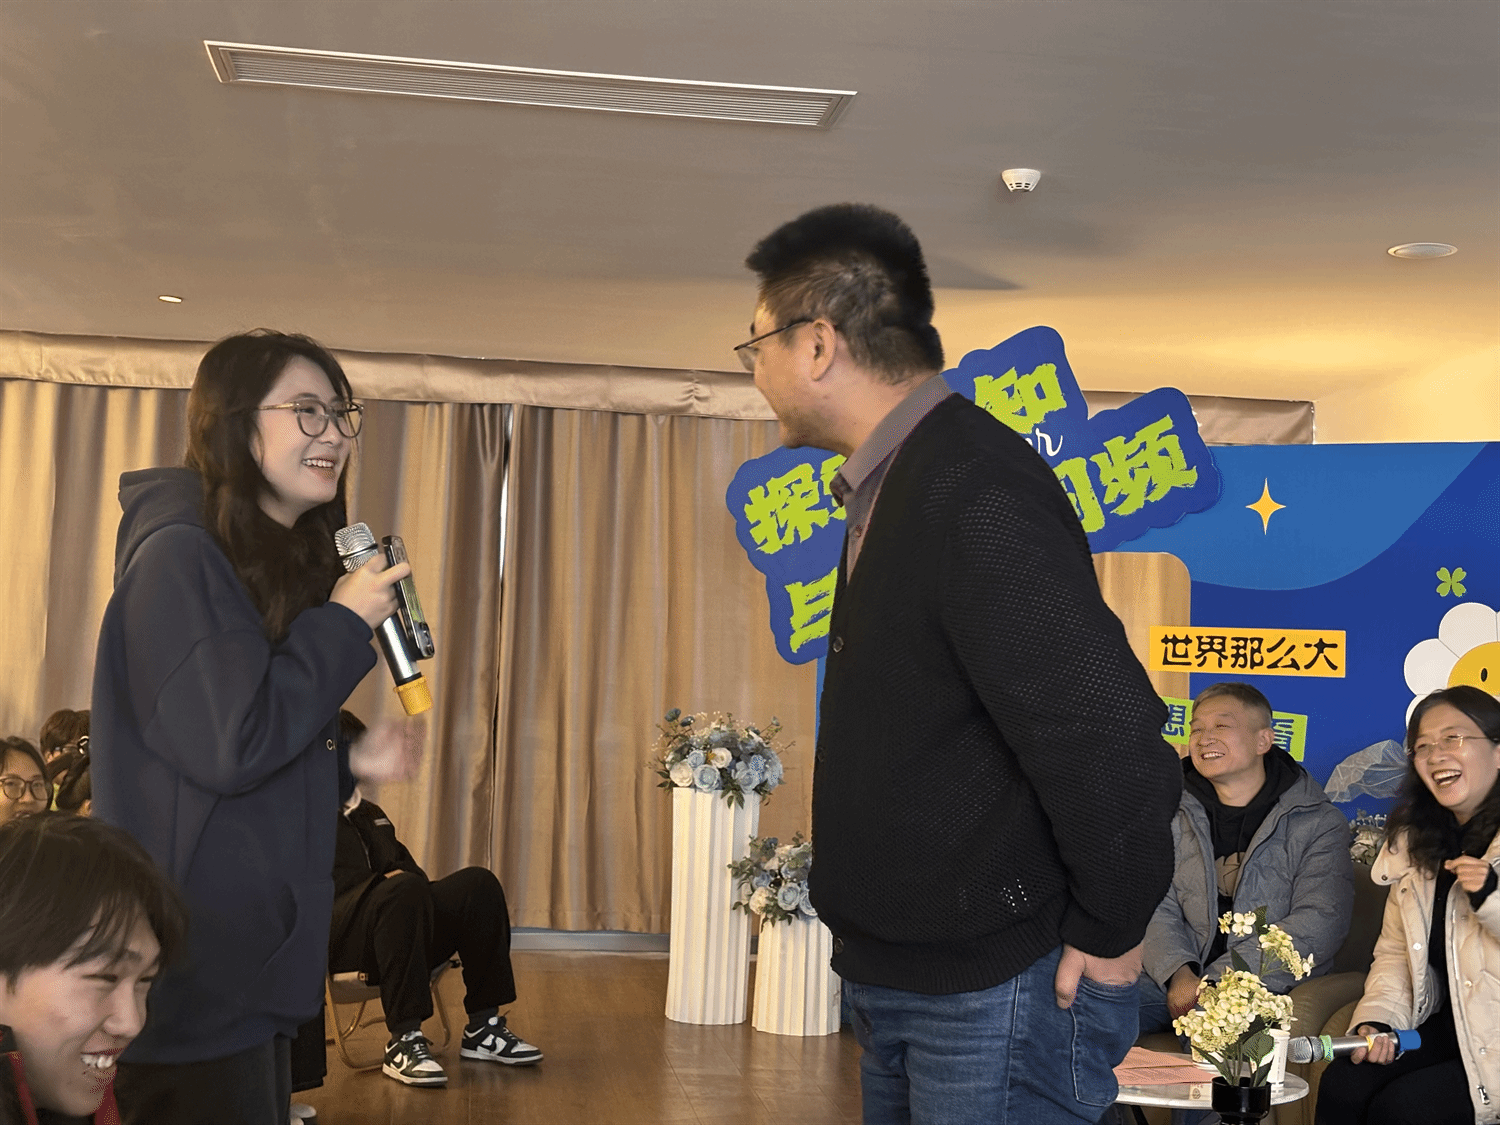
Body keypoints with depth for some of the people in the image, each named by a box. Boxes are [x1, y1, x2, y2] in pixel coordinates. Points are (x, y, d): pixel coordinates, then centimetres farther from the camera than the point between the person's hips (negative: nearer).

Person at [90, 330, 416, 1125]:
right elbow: (228, 748, -24)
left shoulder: (282, 562, 13)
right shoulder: (179, 557, -16)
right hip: (196, 967, -9)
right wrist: (343, 625, -16)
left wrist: (350, 759, 6)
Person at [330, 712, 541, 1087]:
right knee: (404, 889, -38)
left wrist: (406, 877, 1)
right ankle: (403, 1042, -36)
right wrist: (381, 880, -17)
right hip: (336, 934, -7)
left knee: (478, 883, -18)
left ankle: (483, 1028, -15)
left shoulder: (371, 813, 32)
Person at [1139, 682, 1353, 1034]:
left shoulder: (1318, 824, 3)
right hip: (1172, 980, 4)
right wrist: (1179, 973, -17)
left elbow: (1320, 923, -9)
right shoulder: (1175, 817, 14)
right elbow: (1156, 908, 6)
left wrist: (1215, 982, -18)